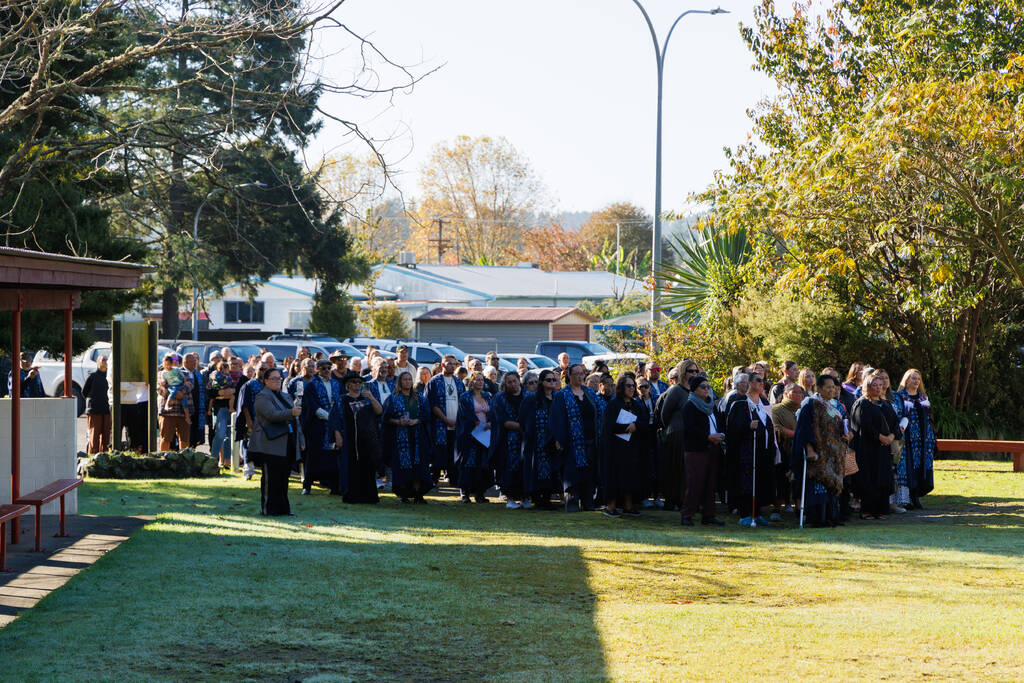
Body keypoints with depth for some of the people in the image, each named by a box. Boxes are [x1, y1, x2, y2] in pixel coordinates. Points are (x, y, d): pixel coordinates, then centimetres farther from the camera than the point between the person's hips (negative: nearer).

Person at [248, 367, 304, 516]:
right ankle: (268, 508, 0)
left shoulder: (286, 396, 20)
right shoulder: (262, 397, -6)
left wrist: (300, 441, 19)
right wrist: (291, 413, -36)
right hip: (271, 445, -7)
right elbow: (272, 414, -22)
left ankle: (282, 508, 14)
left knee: (283, 477, 8)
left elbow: (295, 420, 23)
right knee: (271, 477, -5)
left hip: (287, 446, 7)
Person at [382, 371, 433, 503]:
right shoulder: (393, 398, 6)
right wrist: (398, 422, -18)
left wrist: (416, 421, -12)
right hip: (400, 436, -2)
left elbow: (426, 414, 7)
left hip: (417, 436, 2)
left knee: (418, 466, -5)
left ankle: (418, 494, -5)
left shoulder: (419, 397, 14)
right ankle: (403, 494, 0)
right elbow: (387, 417, 0)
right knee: (402, 466, -6)